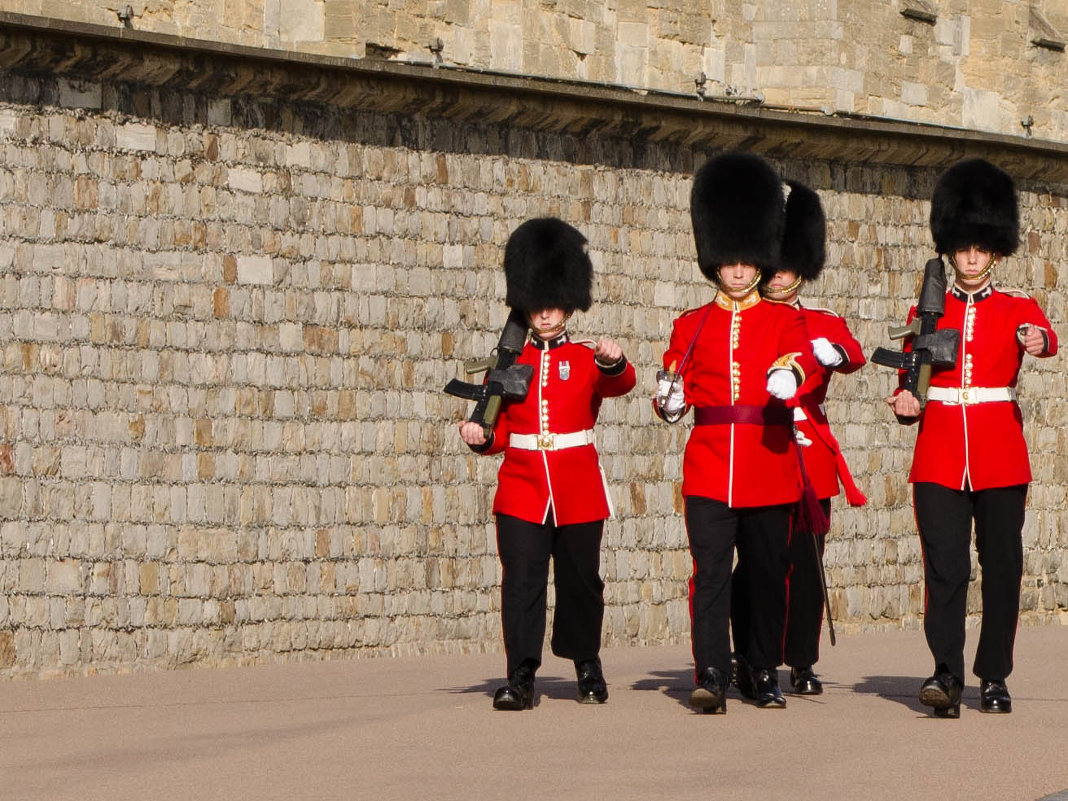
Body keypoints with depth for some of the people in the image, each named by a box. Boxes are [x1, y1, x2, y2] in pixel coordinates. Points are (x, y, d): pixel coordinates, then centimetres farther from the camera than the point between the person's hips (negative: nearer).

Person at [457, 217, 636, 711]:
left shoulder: (587, 360, 4)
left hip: (578, 490, 0)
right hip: (522, 489, 0)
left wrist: (614, 362, -40)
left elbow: (622, 383, -18)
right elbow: (501, 431, 11)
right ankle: (520, 678, -10)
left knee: (580, 580, 9)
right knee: (521, 580, -9)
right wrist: (479, 437, -12)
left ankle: (587, 663, 28)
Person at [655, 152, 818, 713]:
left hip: (769, 469, 0)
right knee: (710, 570, -11)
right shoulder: (691, 327, 11)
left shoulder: (785, 321, 7)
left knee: (768, 573, 7)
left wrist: (790, 374, -34)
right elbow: (674, 402, 10)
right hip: (708, 470, 0)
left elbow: (802, 358, -12)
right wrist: (669, 398, -13)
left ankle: (766, 674, 19)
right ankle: (711, 676, -16)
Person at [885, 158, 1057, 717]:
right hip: (939, 458, 0)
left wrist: (1037, 339, -44)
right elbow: (912, 380, 14)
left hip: (1000, 460, 0)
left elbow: (1046, 337, -20)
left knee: (1002, 567, 3)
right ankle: (947, 676, -14)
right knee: (944, 567, -9)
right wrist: (906, 403, -10)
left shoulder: (1017, 310, 4)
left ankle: (994, 677, 12)